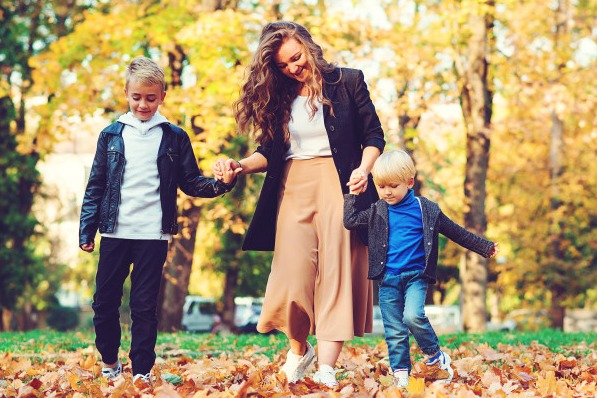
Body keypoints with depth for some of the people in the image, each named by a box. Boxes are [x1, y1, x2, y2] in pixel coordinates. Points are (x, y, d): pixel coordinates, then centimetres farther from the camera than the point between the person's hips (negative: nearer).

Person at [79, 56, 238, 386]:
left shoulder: (174, 137, 5)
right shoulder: (112, 135, 6)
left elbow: (191, 182, 7)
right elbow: (95, 186, 8)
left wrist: (220, 184, -12)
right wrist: (86, 230, 3)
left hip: (153, 235, -1)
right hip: (115, 232, 1)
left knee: (145, 305, 2)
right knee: (104, 302, 6)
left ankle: (142, 371, 12)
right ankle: (110, 361, 26)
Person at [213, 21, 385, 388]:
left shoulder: (347, 82, 2)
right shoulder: (276, 97, 10)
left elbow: (374, 135, 4)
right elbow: (270, 152, 10)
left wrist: (364, 169, -14)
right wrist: (241, 165, -9)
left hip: (338, 184, -3)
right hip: (292, 188, 3)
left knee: (335, 273, -7)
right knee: (293, 273, -4)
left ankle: (326, 369, -11)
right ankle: (299, 348, 21)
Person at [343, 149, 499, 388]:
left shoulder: (426, 210, 2)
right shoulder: (377, 212, 8)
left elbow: (456, 233, 8)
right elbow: (350, 221, 3)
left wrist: (485, 247, 8)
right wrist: (353, 195, 1)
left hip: (416, 276, -3)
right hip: (387, 279, 3)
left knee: (413, 316, -24)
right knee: (394, 331, 1)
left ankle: (435, 356, -2)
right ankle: (400, 374, 9)